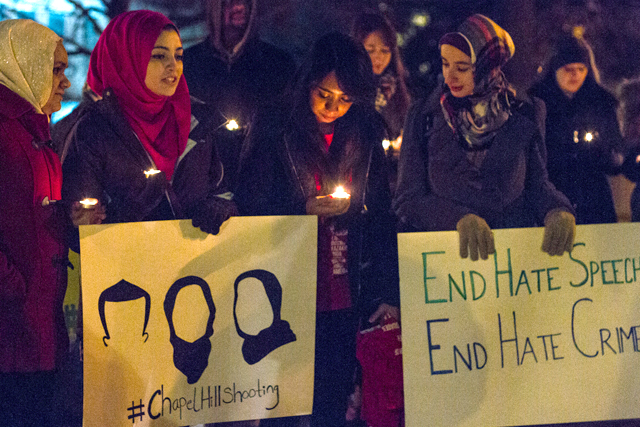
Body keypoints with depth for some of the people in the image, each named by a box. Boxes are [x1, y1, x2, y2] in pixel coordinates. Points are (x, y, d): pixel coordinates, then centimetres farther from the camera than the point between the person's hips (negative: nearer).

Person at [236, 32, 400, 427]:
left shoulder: (364, 135, 8)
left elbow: (381, 217, 9)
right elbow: (249, 209, -1)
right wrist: (305, 210, -17)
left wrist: (387, 293, 2)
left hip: (344, 301, 3)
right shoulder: (273, 129, -2)